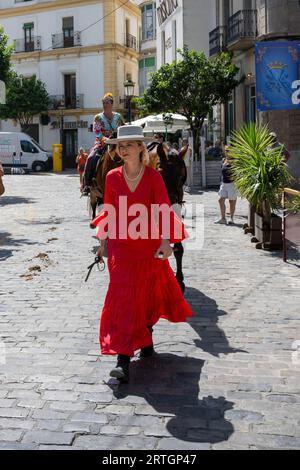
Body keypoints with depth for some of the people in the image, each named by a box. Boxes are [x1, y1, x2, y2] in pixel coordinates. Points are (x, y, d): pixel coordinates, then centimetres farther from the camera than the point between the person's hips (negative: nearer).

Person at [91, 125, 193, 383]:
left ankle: (145, 337, 42)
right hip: (121, 245, 1)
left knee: (148, 294, 15)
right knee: (123, 296, -7)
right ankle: (123, 359, -7)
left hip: (149, 245, 0)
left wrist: (165, 241, -24)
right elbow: (109, 211, 10)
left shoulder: (153, 176, -6)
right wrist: (103, 241, 12)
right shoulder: (112, 177, 0)